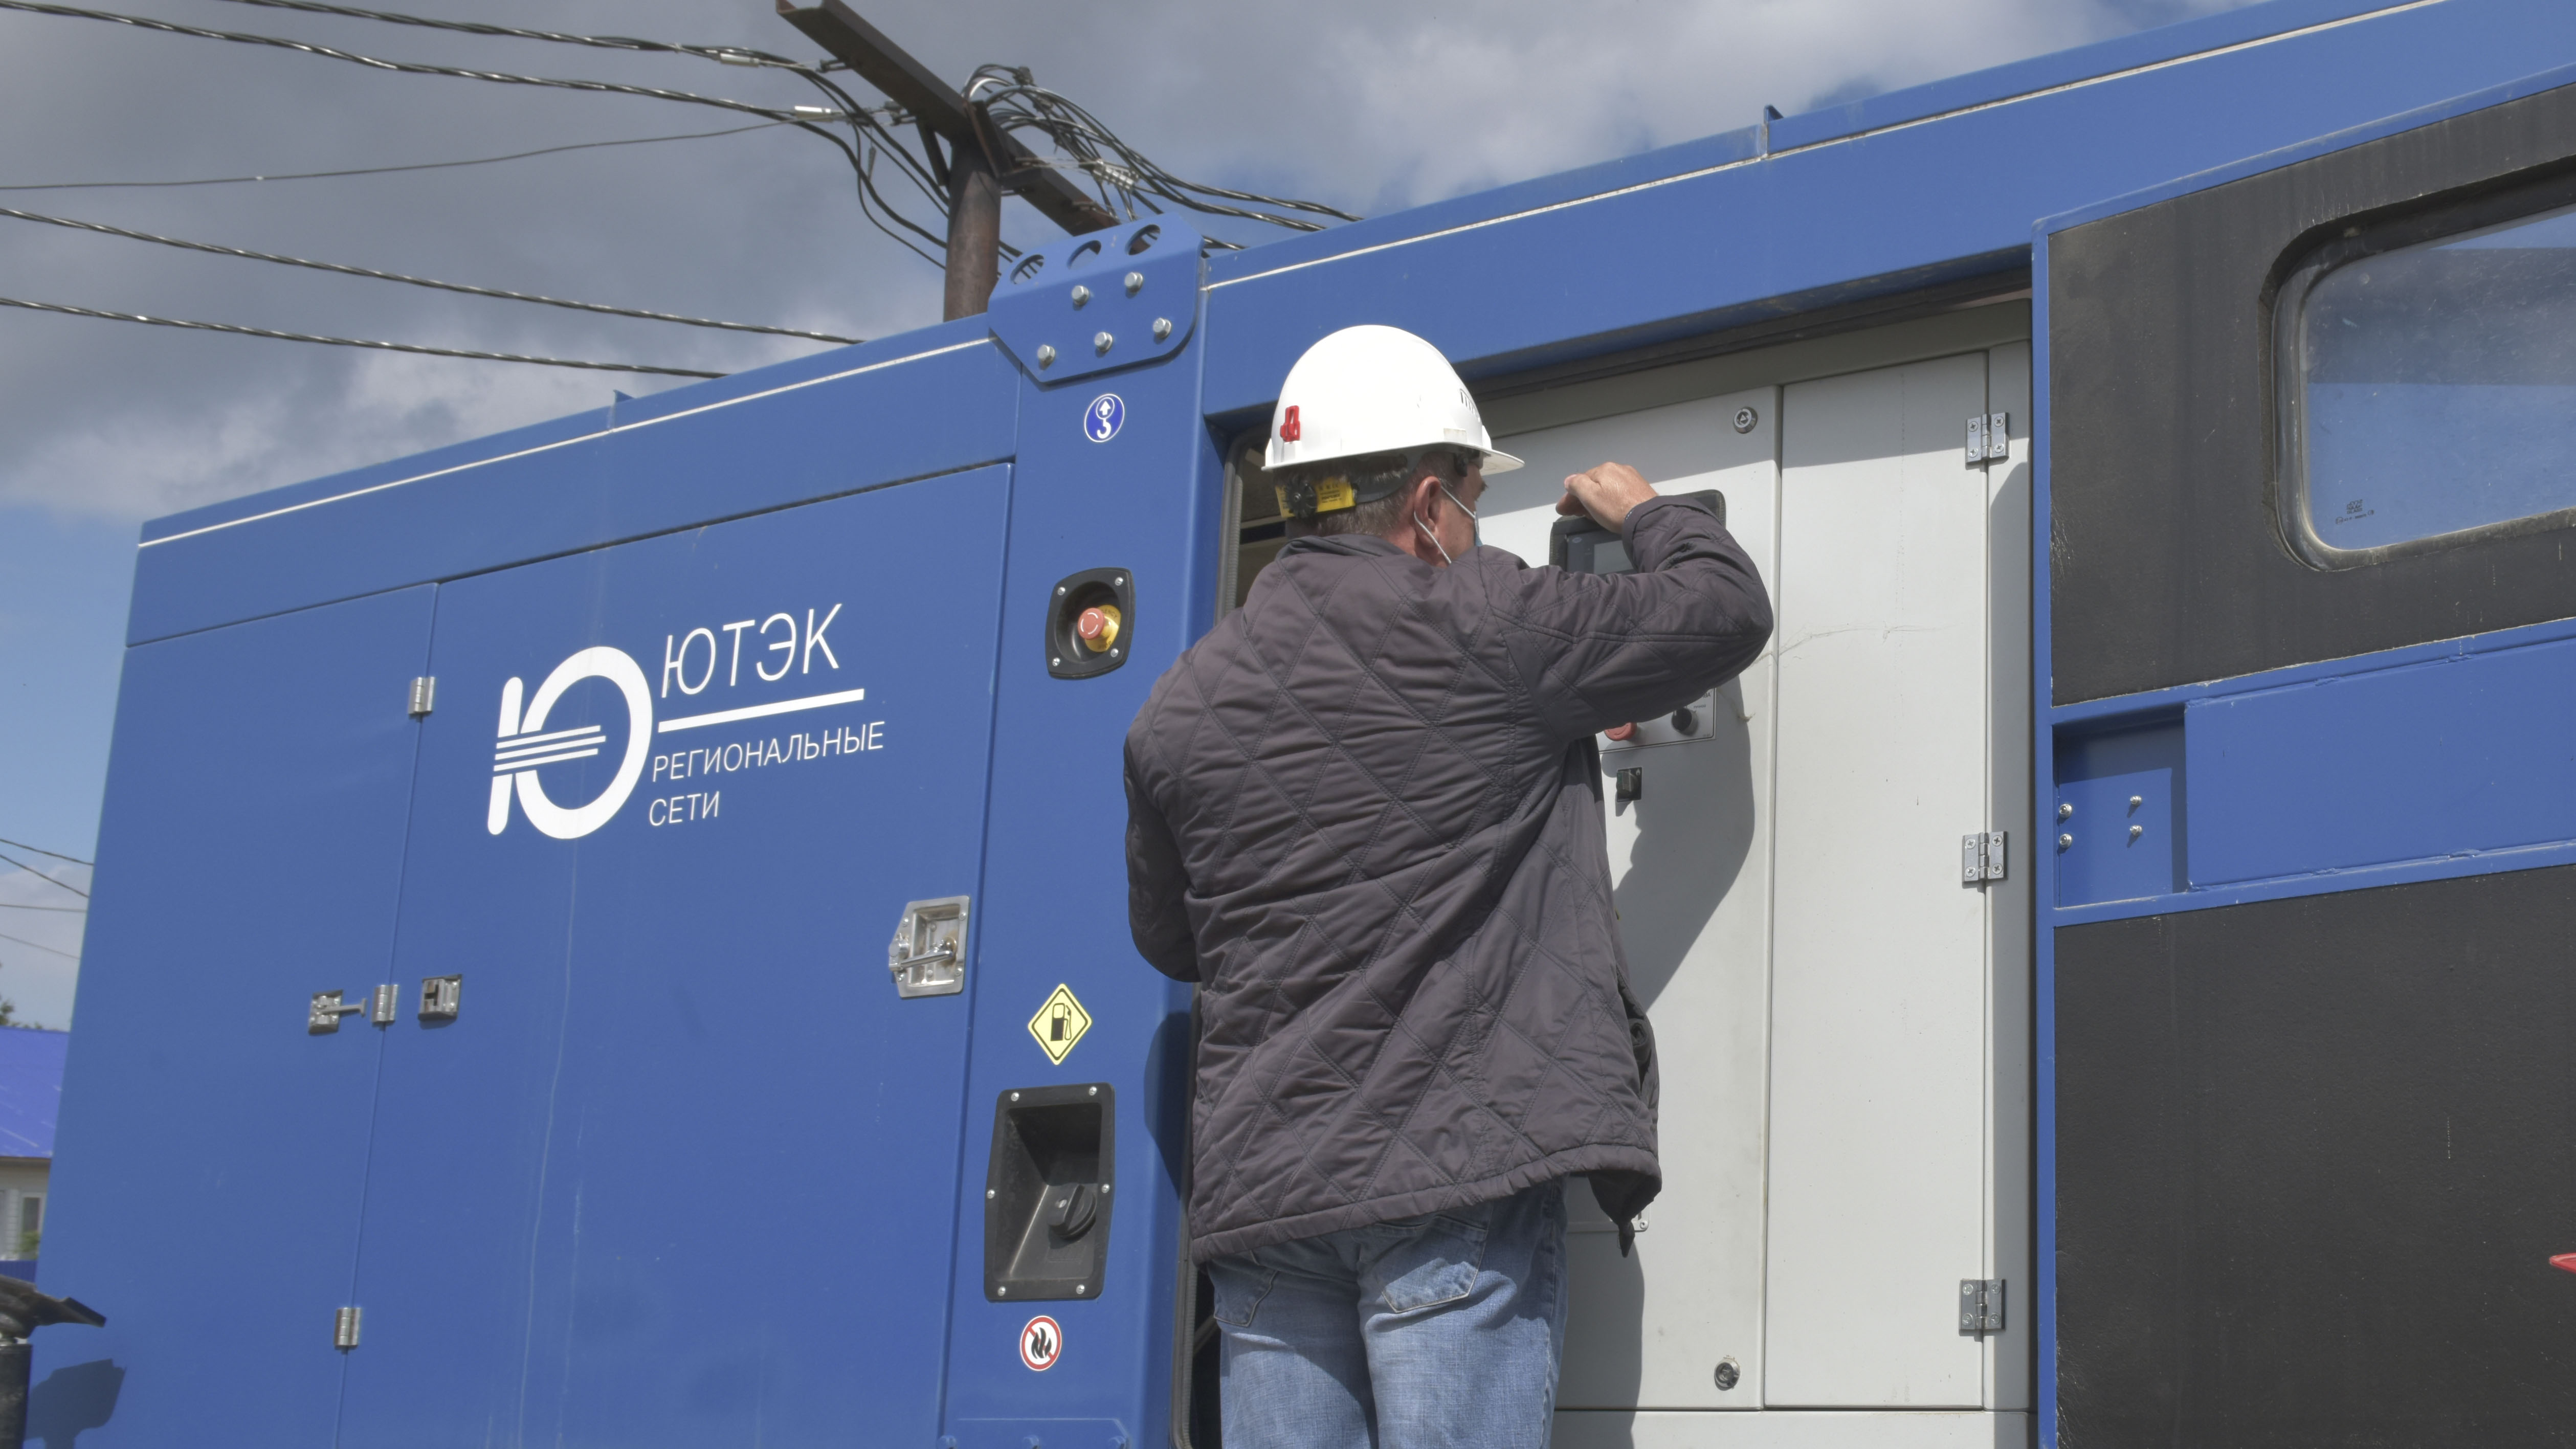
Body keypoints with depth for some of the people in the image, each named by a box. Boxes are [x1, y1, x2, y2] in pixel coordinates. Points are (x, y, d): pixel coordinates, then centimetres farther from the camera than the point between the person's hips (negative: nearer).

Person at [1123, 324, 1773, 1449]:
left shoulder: (1180, 705, 10)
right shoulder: (1484, 624, -4)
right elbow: (1728, 607, 7)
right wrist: (1644, 514, 26)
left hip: (1256, 1184, 5)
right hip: (1458, 1166, -5)